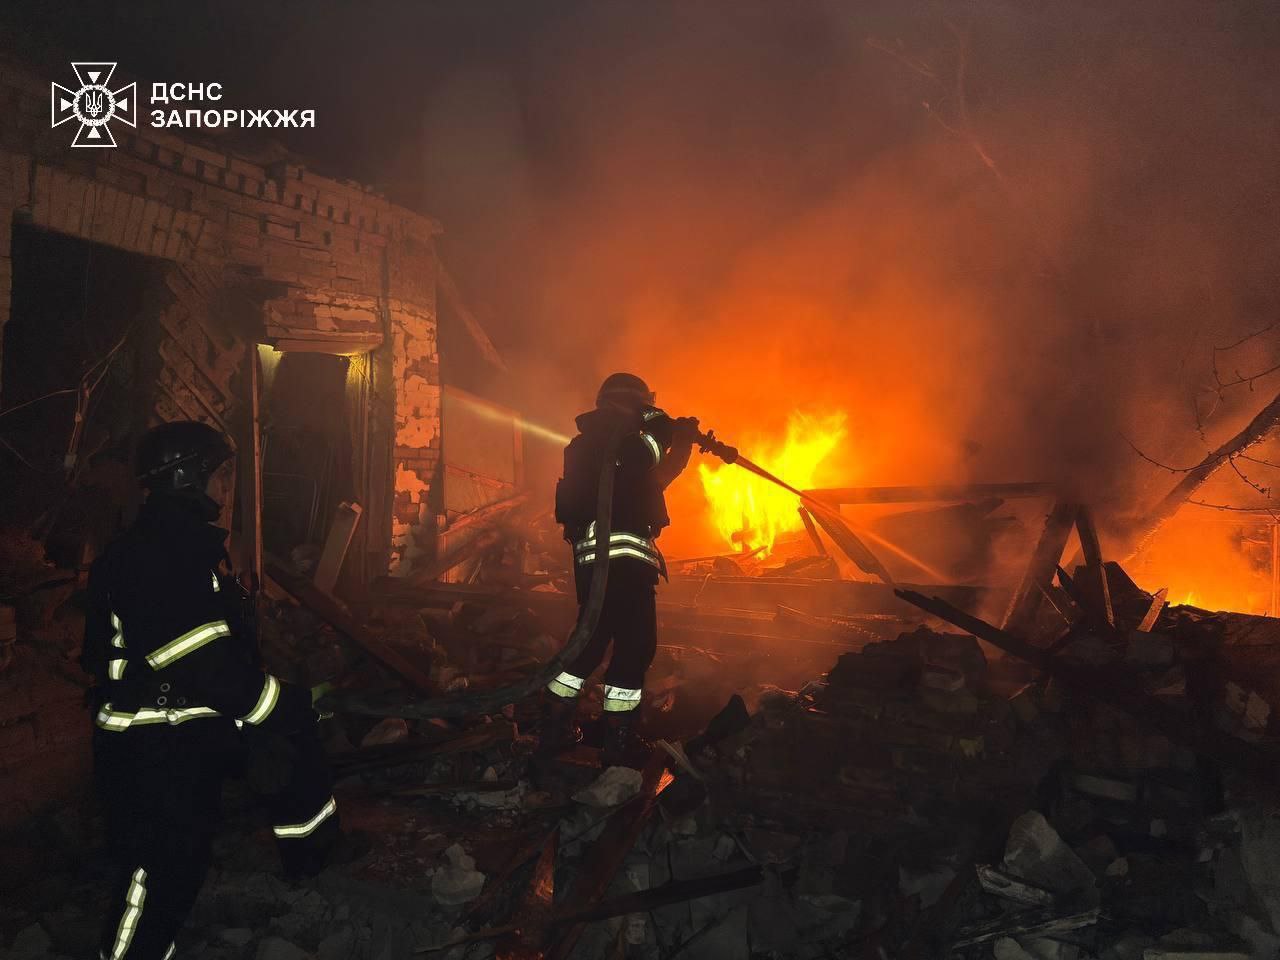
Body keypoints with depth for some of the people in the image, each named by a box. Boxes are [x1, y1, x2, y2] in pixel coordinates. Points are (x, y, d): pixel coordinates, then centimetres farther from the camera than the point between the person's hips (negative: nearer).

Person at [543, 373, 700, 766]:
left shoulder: (619, 442, 24)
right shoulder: (597, 439, -5)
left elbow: (655, 478, 31)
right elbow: (637, 461, -21)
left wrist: (682, 444, 23)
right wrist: (659, 432, -7)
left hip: (601, 557, 10)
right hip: (616, 553, -10)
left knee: (593, 640, 15)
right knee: (634, 644, -6)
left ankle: (555, 730, 21)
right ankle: (617, 743, -1)